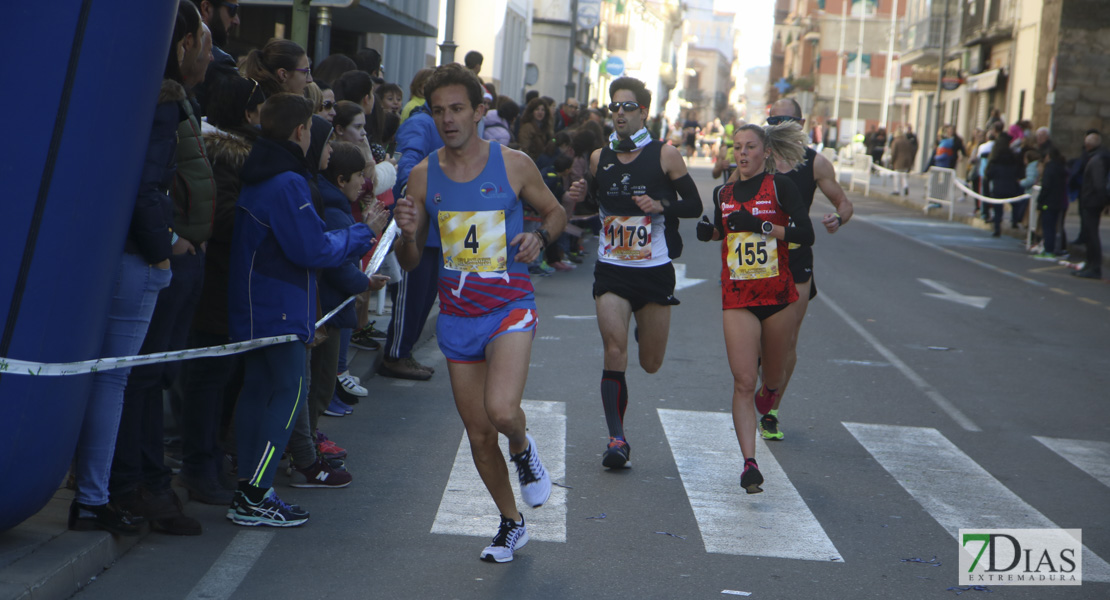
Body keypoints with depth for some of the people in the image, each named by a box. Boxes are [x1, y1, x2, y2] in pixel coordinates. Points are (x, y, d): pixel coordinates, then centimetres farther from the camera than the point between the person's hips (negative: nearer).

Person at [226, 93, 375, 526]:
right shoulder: (287, 183, -18)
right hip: (279, 307, -10)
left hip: (252, 306, 10)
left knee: (257, 388, 12)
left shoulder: (256, 176, 13)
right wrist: (356, 237, -4)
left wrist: (353, 240, 18)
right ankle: (254, 497, -9)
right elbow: (311, 249, -19)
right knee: (289, 389, -7)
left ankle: (249, 492, 16)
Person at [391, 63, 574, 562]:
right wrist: (408, 234, -15)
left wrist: (540, 236, -11)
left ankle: (523, 449, 10)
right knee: (478, 434, 8)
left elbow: (556, 212, 11)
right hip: (456, 313, 3)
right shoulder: (423, 176, 1)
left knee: (501, 409, -26)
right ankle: (511, 524, 29)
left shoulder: (513, 164, -5)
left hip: (509, 305, -3)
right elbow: (410, 263, 7)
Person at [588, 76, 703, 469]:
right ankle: (617, 438, -8)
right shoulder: (599, 158, 6)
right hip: (611, 270, 1)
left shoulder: (665, 156, -3)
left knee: (651, 363, 9)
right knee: (614, 351, -14)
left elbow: (695, 205, 1)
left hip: (654, 270, -1)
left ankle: (646, 329, 46)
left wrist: (662, 205, -18)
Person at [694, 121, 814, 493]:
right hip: (737, 295, 2)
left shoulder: (779, 186, -4)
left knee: (774, 377, 14)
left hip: (778, 292, -1)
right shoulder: (724, 194, 9)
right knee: (743, 383, -10)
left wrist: (761, 225, -20)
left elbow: (805, 234, -13)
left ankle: (767, 394, 52)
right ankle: (750, 463, -11)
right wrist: (710, 232, 5)